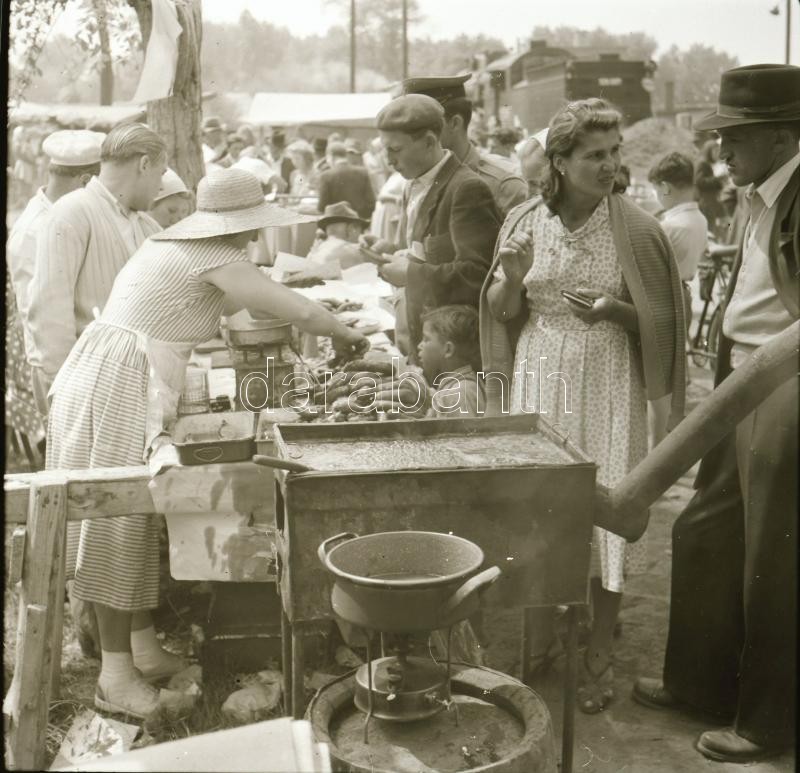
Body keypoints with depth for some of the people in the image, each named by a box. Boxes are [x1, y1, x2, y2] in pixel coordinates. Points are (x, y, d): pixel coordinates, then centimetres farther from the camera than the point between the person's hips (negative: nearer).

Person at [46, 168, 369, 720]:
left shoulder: (171, 243, 16)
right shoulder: (218, 262, -13)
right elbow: (302, 311, -11)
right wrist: (345, 335, 6)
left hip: (101, 375, 10)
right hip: (121, 385, -10)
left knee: (134, 517, 13)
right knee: (118, 521, -5)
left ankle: (143, 648, 22)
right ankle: (117, 674, 3)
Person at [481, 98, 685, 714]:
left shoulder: (636, 229, -6)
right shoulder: (525, 222, 2)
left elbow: (662, 321, -1)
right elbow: (502, 313, 7)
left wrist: (615, 310, -20)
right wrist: (510, 278, -14)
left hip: (607, 384, -2)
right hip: (539, 379, 3)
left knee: (604, 510, 0)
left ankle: (601, 656, 18)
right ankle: (543, 635, 30)